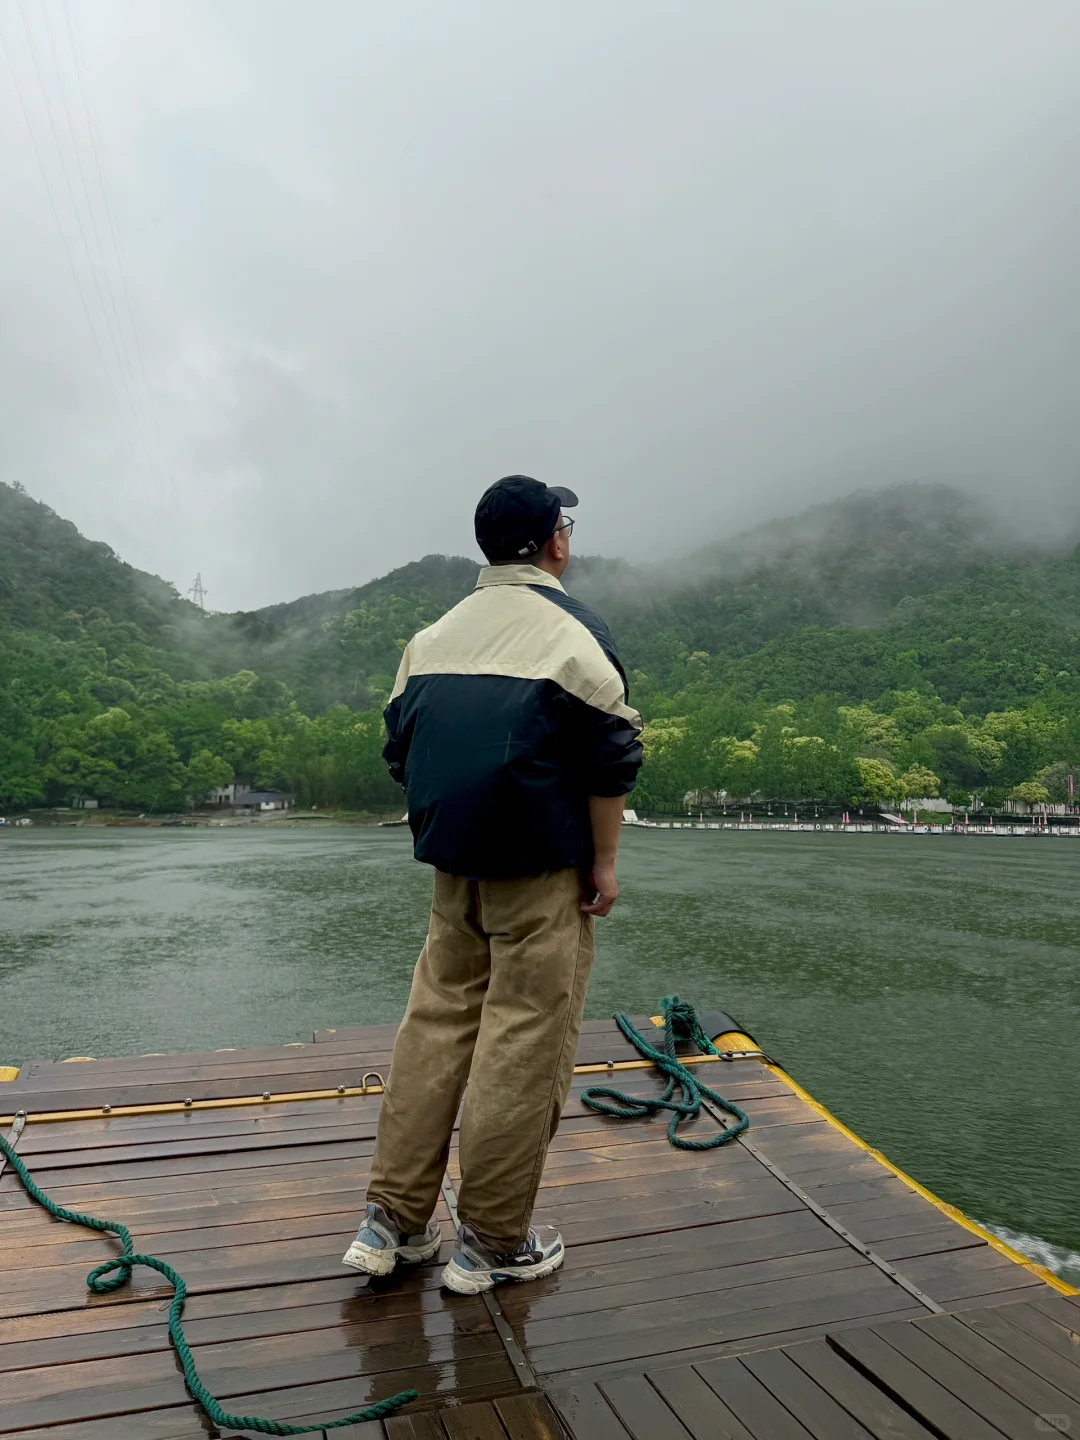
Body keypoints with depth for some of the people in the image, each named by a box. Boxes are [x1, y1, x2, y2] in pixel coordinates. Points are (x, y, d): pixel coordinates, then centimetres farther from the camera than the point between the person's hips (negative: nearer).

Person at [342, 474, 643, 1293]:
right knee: (525, 1041, 3)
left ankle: (395, 1219, 21)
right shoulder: (570, 629, -9)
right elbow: (609, 758, -13)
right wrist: (605, 861, -5)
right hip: (542, 867, -6)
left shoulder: (435, 634, 10)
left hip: (455, 862, 7)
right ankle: (494, 1241, 15)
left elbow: (404, 749, 13)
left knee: (437, 1020, 14)